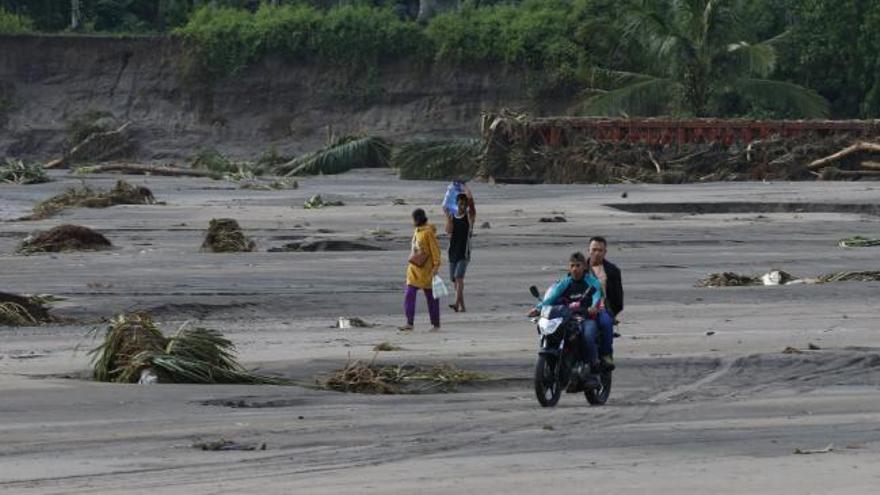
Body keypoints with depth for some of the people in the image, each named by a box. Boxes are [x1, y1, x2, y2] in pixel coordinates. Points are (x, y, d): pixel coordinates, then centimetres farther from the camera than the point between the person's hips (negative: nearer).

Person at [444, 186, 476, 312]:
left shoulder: (469, 216, 0)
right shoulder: (452, 216, 10)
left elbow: (470, 199, -12)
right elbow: (449, 230, -6)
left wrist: (465, 188, 2)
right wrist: (447, 215, -11)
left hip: (464, 253, -5)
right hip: (453, 253, 5)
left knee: (459, 277, -20)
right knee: (455, 280, 7)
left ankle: (457, 303, -29)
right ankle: (462, 306, 15)